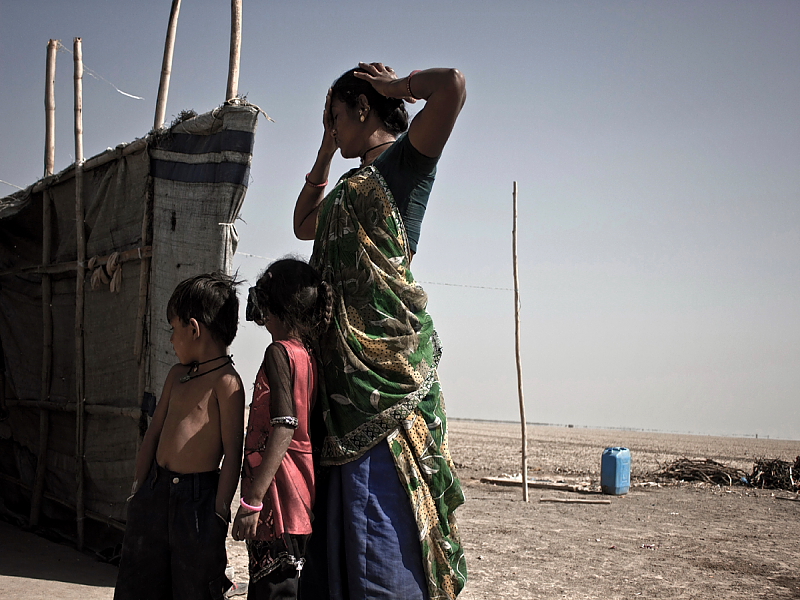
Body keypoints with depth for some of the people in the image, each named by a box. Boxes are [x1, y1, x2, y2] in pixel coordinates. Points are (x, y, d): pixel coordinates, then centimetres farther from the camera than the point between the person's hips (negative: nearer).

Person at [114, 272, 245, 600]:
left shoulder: (225, 381, -14)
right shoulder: (177, 375, 10)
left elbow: (232, 454, -14)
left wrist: (219, 512, -13)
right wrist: (140, 487, 15)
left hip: (197, 498, -8)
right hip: (156, 488, 8)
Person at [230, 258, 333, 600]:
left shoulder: (279, 352, -11)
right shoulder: (310, 357, 13)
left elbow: (284, 429, -21)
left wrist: (252, 500, -22)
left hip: (279, 494, -9)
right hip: (305, 495, 9)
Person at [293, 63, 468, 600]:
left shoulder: (405, 158, 1)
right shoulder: (354, 186, 25)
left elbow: (453, 84, -15)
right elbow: (302, 225, 41)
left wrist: (398, 85, 4)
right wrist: (327, 149, 34)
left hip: (387, 349, -9)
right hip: (346, 354, 9)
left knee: (380, 515, -11)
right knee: (348, 514, 9)